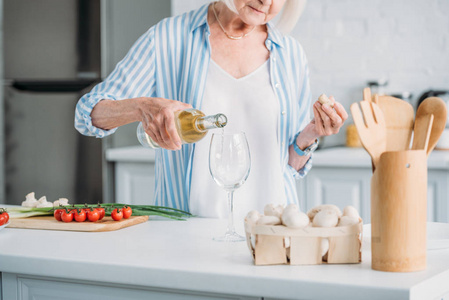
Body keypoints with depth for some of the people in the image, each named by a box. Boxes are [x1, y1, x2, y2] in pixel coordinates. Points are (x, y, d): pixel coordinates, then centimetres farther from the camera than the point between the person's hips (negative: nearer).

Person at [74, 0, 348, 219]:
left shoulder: (290, 55, 11)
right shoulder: (168, 39, 3)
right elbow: (88, 115, -1)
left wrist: (310, 134, -6)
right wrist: (142, 107, -20)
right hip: (186, 223, -1)